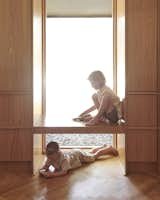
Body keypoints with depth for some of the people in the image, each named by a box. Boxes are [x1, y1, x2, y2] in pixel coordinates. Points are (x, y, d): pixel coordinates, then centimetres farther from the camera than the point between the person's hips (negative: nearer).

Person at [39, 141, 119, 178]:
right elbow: (44, 167, -23)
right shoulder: (50, 158, -29)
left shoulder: (63, 158, -47)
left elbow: (64, 172, -51)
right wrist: (42, 171, -46)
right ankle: (103, 147, 56)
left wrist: (52, 174, -62)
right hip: (72, 153, 6)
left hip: (79, 154, -6)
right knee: (90, 152, 31)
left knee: (95, 155, 21)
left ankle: (109, 148, 45)